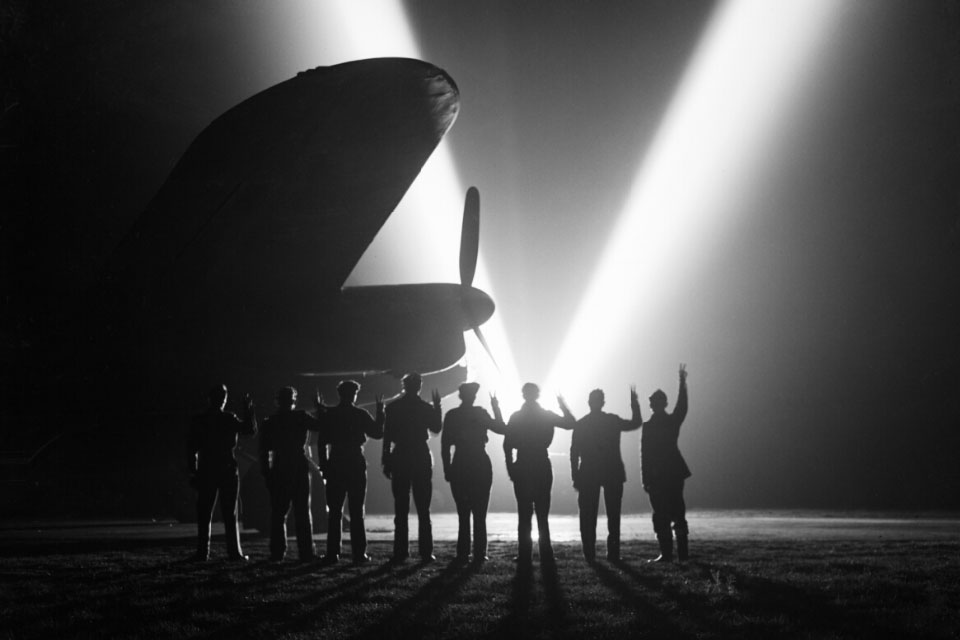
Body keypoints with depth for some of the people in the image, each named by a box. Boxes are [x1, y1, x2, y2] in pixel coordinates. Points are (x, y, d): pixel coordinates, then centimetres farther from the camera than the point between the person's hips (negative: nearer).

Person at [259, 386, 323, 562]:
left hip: (279, 470, 1)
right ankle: (305, 553, -2)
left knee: (278, 514, 6)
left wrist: (266, 473, 6)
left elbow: (264, 450, 1)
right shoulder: (302, 417, -3)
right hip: (300, 468, -1)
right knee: (302, 513, 3)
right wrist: (320, 409, 8)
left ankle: (277, 553, 1)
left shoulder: (270, 422, 3)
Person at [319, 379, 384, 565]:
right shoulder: (360, 415, -3)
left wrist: (323, 465, 3)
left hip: (335, 466, 1)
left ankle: (333, 553, -2)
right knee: (356, 512, 2)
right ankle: (359, 553, -3)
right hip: (356, 465, -1)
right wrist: (380, 413, 13)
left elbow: (322, 441, -1)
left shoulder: (329, 414, 1)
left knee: (334, 512, 4)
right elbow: (377, 433, 5)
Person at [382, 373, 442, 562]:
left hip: (399, 459, 1)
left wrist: (386, 462, 1)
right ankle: (426, 552, -3)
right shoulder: (425, 407, -3)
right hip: (421, 459, 0)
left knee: (401, 508, 4)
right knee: (423, 509, 3)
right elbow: (437, 428, 10)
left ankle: (400, 552, 0)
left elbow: (387, 436, -2)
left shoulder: (393, 407, -1)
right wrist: (437, 406, 14)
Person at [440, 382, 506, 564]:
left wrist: (447, 469, 4)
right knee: (479, 514, 3)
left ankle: (463, 553, 2)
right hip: (481, 467, -2)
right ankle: (479, 553, -1)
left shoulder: (451, 415, 1)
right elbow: (502, 429, 0)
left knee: (463, 513, 7)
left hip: (459, 468, 2)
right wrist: (497, 409, 7)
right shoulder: (480, 413, -6)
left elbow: (445, 445, 0)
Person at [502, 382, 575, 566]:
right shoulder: (547, 416, -1)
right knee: (542, 514, 8)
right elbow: (571, 423, 6)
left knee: (524, 515, 1)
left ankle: (525, 556, -3)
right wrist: (563, 405, 12)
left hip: (522, 469, -1)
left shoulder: (516, 417, -3)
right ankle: (546, 555, 4)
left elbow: (507, 445, -6)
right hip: (543, 469, 1)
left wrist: (510, 467, -1)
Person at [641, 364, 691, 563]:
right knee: (678, 512, 10)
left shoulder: (648, 427, -10)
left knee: (661, 516, -3)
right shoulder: (673, 421, 2)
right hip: (675, 472, 5)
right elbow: (682, 406, 23)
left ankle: (666, 553, -7)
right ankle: (683, 553, 10)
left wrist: (645, 480, -8)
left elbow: (645, 455, -12)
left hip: (657, 476, -5)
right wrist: (682, 382, 34)